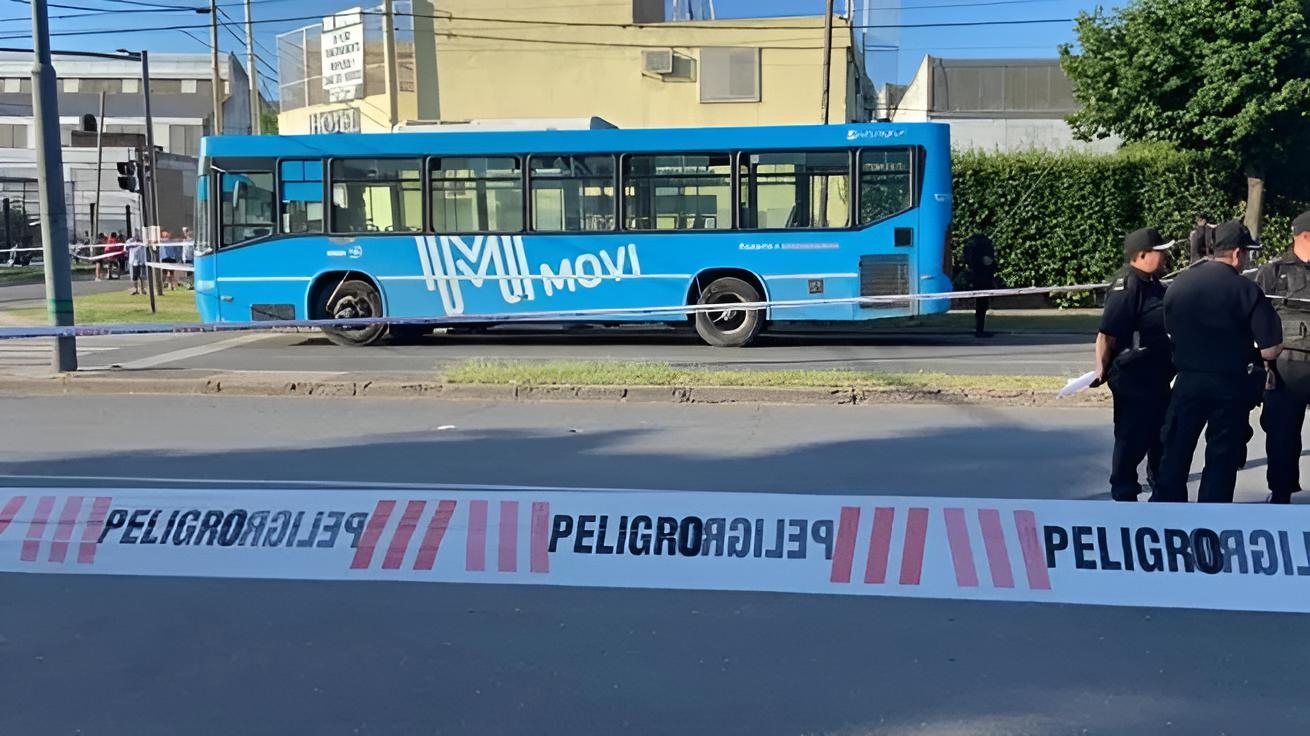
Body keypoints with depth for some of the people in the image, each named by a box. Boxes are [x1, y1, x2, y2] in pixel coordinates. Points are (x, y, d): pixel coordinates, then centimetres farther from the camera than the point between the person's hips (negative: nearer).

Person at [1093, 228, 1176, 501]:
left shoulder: (1153, 285, 11)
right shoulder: (1128, 286, -19)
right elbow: (1107, 333, -24)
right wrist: (1102, 369, -24)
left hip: (1156, 375, 10)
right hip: (1133, 377, -10)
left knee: (1161, 435, 21)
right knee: (1132, 438, -1)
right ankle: (1124, 495, 11)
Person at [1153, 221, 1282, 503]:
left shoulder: (1178, 284, -2)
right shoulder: (1247, 290, -14)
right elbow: (1271, 350, -14)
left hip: (1189, 381, 3)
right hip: (1230, 385, -3)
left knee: (1176, 450, 14)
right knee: (1222, 457, 9)